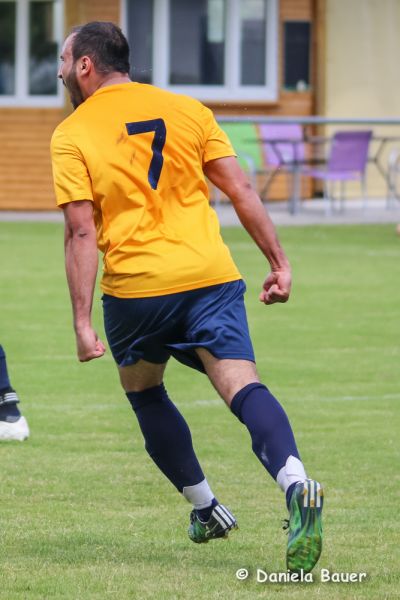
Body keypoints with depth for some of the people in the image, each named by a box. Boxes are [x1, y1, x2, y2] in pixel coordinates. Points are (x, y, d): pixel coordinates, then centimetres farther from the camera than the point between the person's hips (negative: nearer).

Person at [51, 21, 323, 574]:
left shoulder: (72, 136, 2)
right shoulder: (187, 111, 11)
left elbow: (81, 232, -6)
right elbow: (240, 190, 7)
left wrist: (82, 323, -7)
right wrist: (278, 262, 11)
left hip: (134, 289, -2)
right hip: (211, 277, 2)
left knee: (144, 392, 24)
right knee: (243, 387, -10)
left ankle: (206, 507, 24)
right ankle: (296, 484, -36)